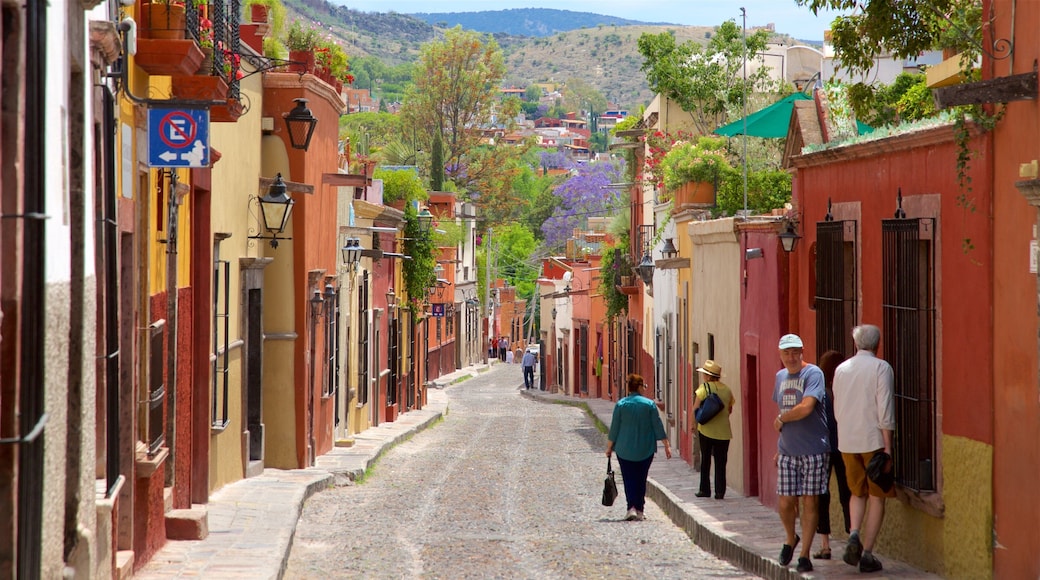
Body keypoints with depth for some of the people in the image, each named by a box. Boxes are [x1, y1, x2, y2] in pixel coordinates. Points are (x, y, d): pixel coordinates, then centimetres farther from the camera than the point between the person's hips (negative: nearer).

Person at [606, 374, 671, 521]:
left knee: (629, 479, 2)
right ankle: (639, 510, 12)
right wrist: (666, 445, 4)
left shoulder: (620, 405, -5)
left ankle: (632, 507, -15)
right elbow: (658, 427, -3)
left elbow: (614, 428, -2)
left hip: (625, 450, -1)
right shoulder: (649, 404, -5)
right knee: (641, 480, 11)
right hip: (645, 450, 1)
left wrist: (609, 447, 9)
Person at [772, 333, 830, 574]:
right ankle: (790, 539, 30)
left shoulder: (813, 374, -9)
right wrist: (778, 448, 20)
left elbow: (805, 408, -22)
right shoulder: (780, 376, 13)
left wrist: (781, 419, -5)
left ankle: (804, 554, 7)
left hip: (813, 450, -5)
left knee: (810, 502, -1)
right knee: (786, 503, 3)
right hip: (787, 451, 5)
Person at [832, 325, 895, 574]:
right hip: (873, 440, -4)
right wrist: (887, 445, -10)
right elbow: (885, 409, -12)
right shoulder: (881, 368, -6)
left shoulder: (841, 369, 9)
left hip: (847, 441, 4)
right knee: (877, 497, 4)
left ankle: (854, 534, -6)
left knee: (858, 492, 18)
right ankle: (867, 553, 0)